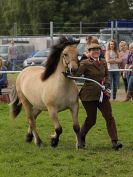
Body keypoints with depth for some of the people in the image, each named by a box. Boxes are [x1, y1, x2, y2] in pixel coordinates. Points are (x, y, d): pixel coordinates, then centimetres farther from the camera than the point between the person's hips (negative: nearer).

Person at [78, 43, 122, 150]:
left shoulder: (103, 62, 10)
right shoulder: (85, 63, -8)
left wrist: (107, 83, 3)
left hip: (103, 94, 5)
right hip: (89, 95, -5)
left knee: (109, 117, -5)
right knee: (91, 120, 4)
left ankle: (115, 142, -9)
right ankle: (81, 137, 30)